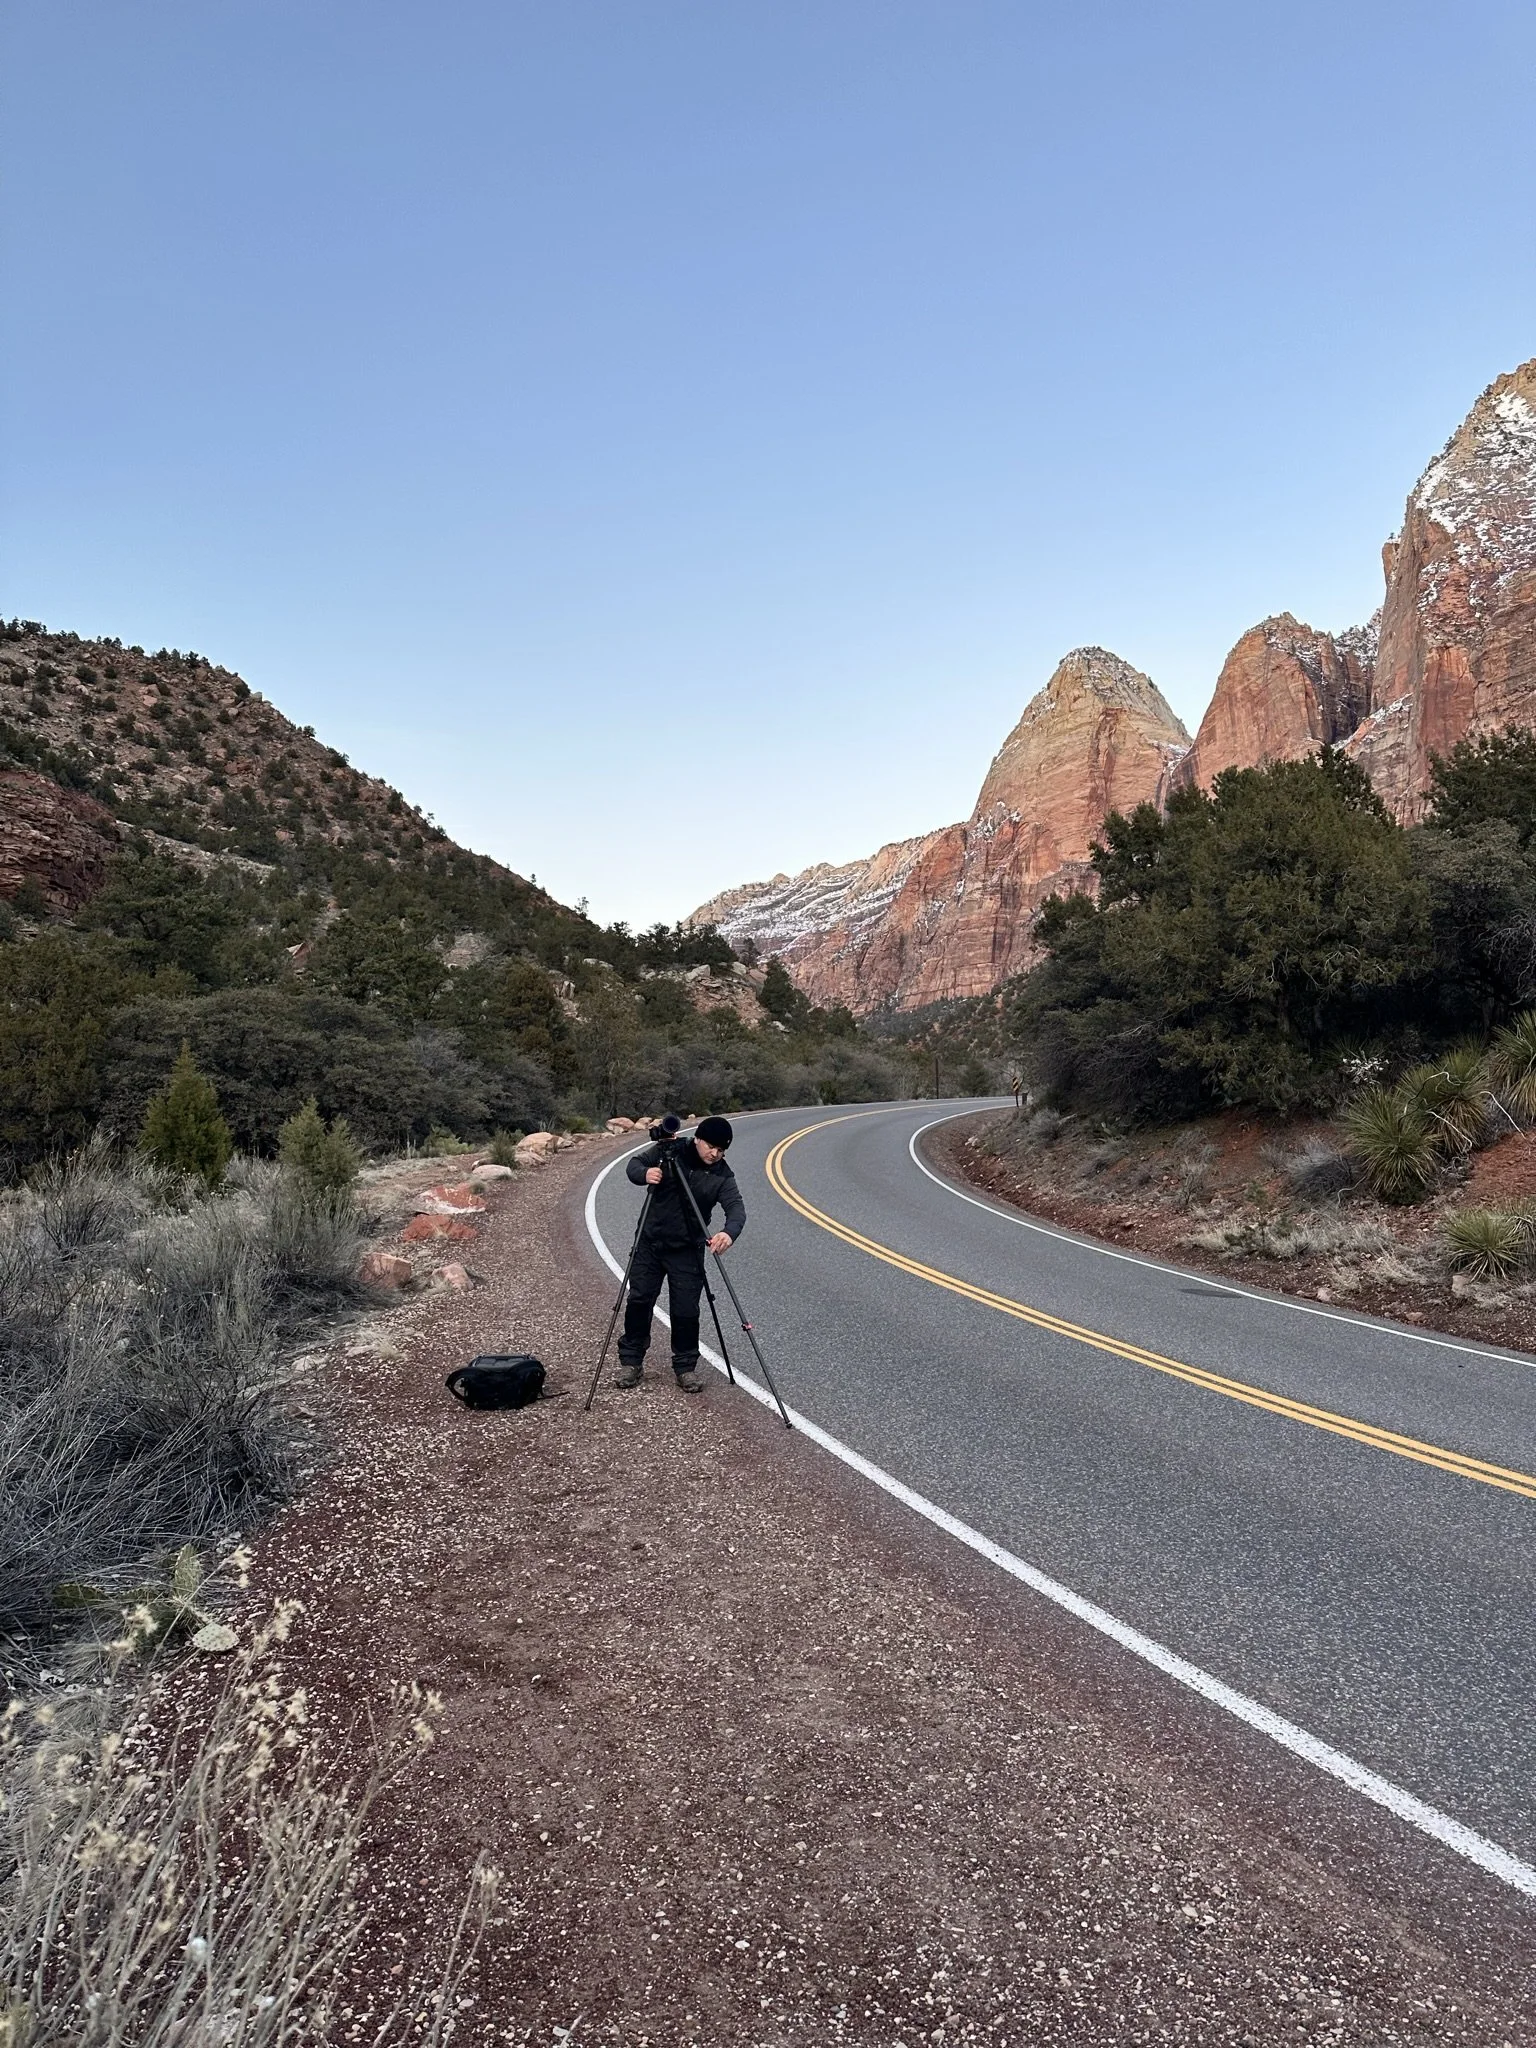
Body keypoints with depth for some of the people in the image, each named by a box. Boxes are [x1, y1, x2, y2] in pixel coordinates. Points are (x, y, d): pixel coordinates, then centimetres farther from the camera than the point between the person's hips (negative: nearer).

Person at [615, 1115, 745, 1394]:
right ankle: (631, 1362, 19)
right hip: (649, 1242, 1)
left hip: (687, 1251, -1)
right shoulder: (670, 1150, -8)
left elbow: (736, 1208, -24)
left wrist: (730, 1232, -46)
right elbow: (634, 1164, 0)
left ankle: (686, 1367, 15)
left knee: (686, 1310, -3)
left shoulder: (722, 1176, -11)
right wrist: (645, 1174, -25)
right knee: (638, 1301, 4)